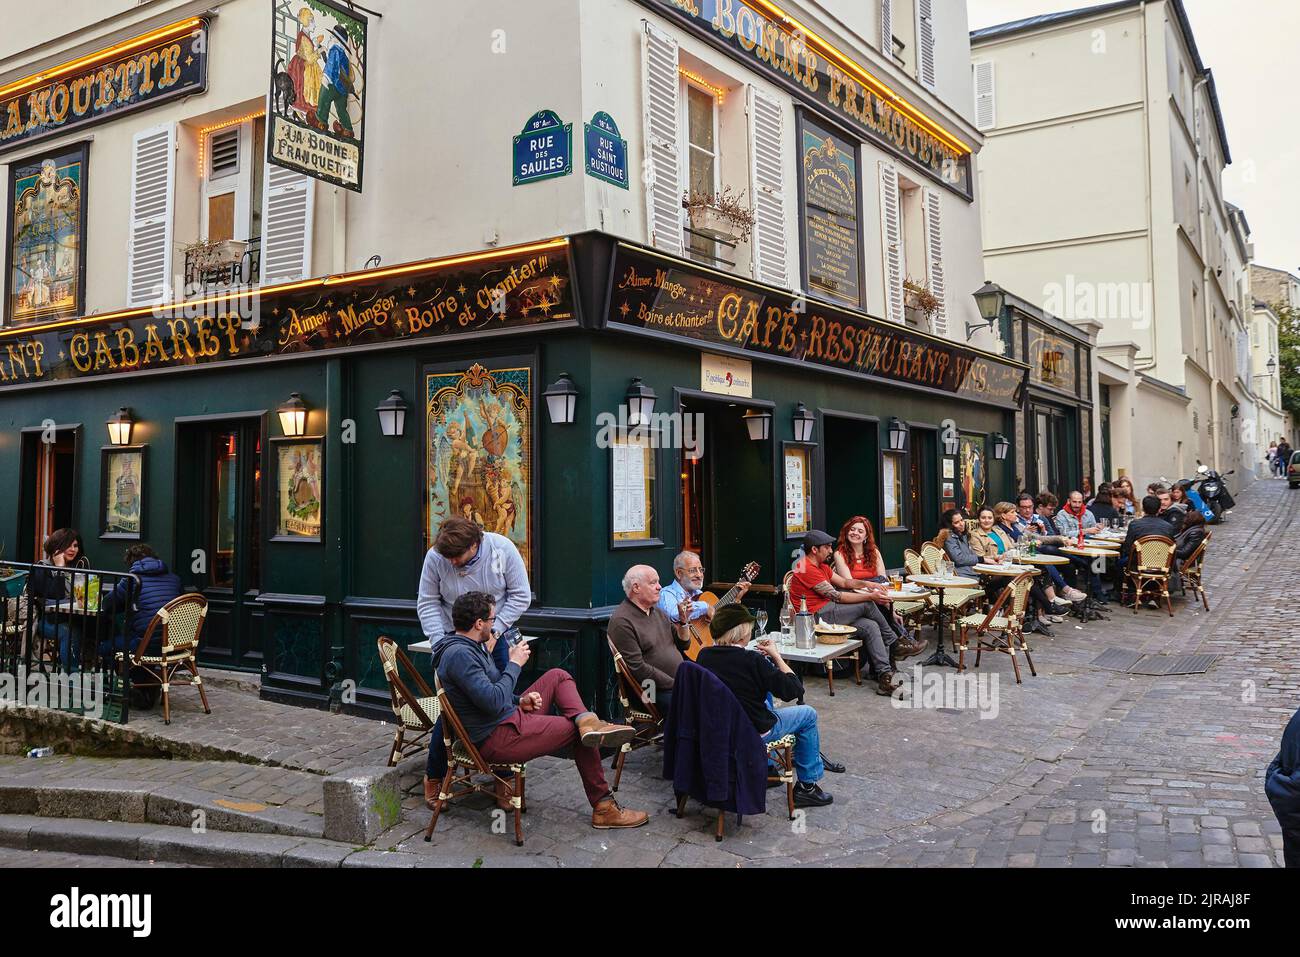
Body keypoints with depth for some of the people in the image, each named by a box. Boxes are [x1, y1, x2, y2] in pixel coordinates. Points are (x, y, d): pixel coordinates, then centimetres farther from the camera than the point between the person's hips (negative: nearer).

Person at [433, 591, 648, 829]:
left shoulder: (470, 646, 10)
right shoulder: (459, 654, -23)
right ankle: (603, 807, 7)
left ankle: (587, 721, -18)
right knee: (579, 733, -3)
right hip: (495, 739, -11)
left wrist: (519, 700, 6)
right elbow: (493, 701, -29)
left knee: (558, 676, 10)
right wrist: (515, 664, -16)